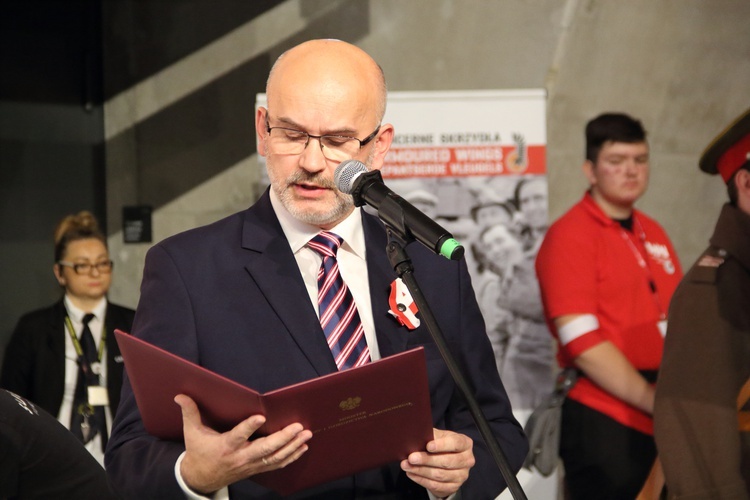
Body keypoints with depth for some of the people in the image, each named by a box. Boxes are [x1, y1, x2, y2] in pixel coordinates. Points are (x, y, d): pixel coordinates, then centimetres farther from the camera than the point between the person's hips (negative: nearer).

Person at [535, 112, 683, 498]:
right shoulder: (570, 236, -7)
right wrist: (656, 402, -14)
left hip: (664, 425, 7)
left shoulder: (653, 233, 14)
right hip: (604, 423, -7)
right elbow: (583, 343, -15)